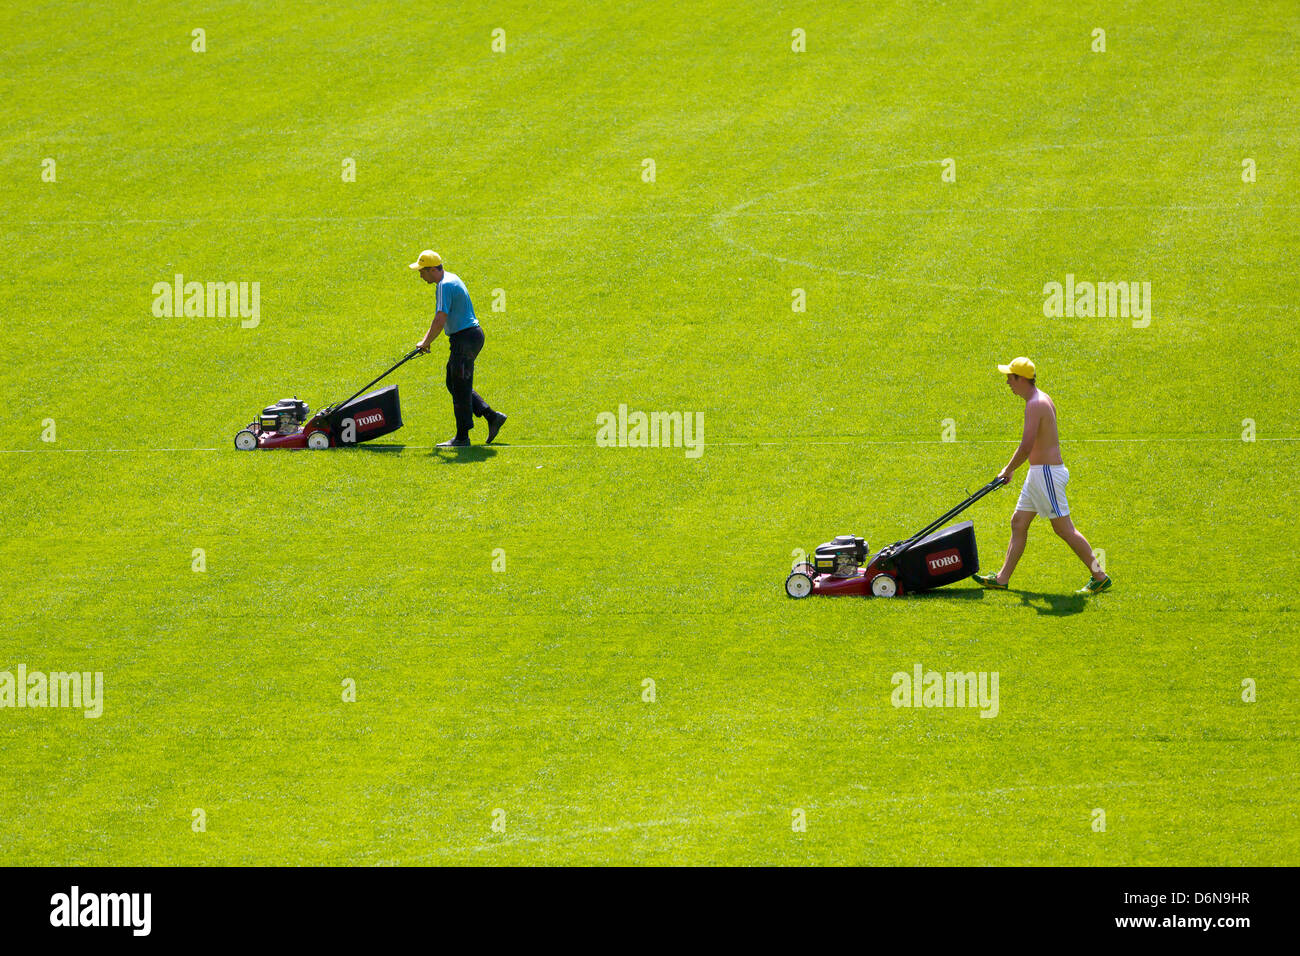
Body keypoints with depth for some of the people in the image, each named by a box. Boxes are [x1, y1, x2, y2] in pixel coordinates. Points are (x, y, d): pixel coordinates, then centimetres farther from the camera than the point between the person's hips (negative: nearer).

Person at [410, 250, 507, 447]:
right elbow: (442, 318, 23)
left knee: (460, 389, -2)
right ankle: (492, 417, 17)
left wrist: (425, 343, -11)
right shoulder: (451, 279, 15)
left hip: (465, 338, -10)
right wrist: (427, 339, 19)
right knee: (454, 384, 17)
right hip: (471, 336, 10)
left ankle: (462, 437, 4)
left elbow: (440, 321, -24)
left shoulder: (445, 286, -18)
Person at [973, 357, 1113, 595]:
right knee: (1018, 523, 13)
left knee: (1064, 529, -6)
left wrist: (1008, 470, -11)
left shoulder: (1035, 405, -19)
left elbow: (1026, 447, -25)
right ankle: (1003, 578, 16)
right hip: (1039, 473, 11)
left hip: (1046, 473, -11)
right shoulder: (1044, 399, 13)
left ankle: (1100, 577, -2)